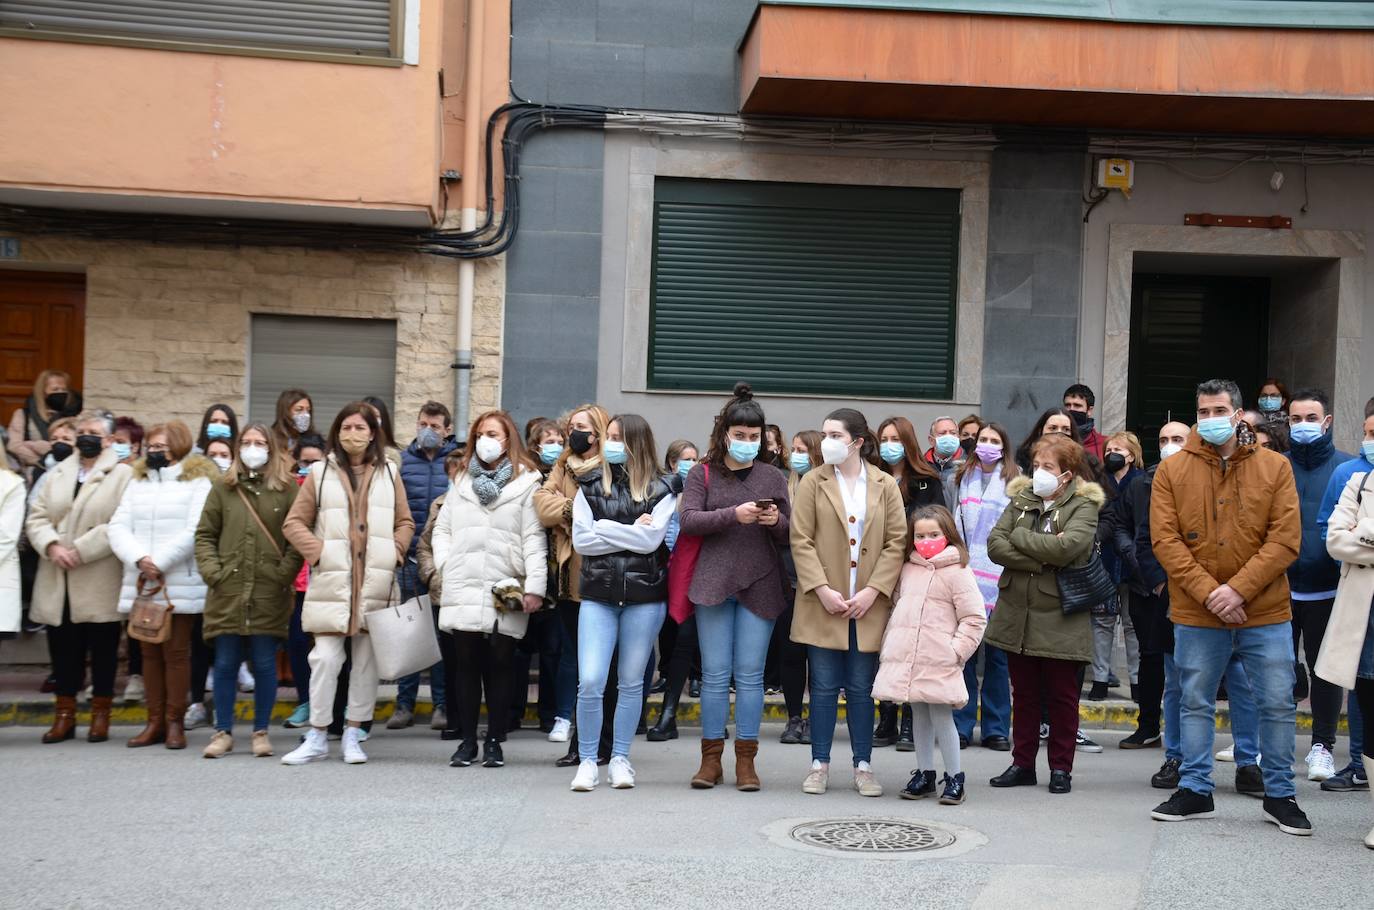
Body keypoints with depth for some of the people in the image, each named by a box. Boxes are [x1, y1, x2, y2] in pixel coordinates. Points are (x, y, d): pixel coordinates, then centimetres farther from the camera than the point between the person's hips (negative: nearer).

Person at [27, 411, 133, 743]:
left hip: (100, 585, -5)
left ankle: (101, 714, 14)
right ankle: (65, 714, 17)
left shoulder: (123, 475, -3)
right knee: (63, 650, 8)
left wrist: (80, 551, -16)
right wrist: (52, 546, -10)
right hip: (58, 585, 5)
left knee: (103, 650, 4)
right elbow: (36, 518, 9)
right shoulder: (56, 475, 15)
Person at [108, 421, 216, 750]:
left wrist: (159, 563, -14)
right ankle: (155, 722, 12)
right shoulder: (137, 481, 15)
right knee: (149, 653, 7)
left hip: (180, 584, -5)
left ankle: (175, 722, 4)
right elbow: (118, 527, 5)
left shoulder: (197, 481, 0)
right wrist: (139, 559, -11)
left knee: (176, 653, -2)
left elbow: (194, 531, -11)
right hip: (140, 583, 5)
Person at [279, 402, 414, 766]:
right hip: (331, 582, -2)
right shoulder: (320, 473, 6)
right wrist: (318, 551, -7)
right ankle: (317, 736, 6)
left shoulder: (388, 474, 11)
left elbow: (405, 522, 15)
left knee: (367, 660, 5)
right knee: (325, 659, -5)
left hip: (376, 583, 2)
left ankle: (353, 735, 15)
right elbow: (294, 522, 6)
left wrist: (394, 551, -2)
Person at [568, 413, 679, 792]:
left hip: (644, 595, -1)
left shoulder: (661, 489, 2)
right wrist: (632, 532, -7)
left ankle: (620, 758, 20)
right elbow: (581, 540, -2)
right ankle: (587, 760, 4)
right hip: (598, 593, 1)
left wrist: (604, 528, -6)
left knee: (631, 683, 8)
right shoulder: (590, 486, 8)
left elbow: (651, 539, -10)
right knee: (590, 682, -9)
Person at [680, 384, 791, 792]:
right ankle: (711, 758, 10)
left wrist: (776, 521, -12)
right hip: (713, 584, -1)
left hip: (759, 586, 1)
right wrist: (734, 515, -20)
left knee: (750, 675, 2)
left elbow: (790, 534, 11)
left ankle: (746, 761, 9)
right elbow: (689, 520, -7)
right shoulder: (702, 474, 5)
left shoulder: (773, 477, 10)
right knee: (715, 674, 2)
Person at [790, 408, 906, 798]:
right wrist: (822, 589, -12)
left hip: (868, 605, 1)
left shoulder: (885, 486, 5)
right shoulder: (813, 482, 2)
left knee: (862, 688, 7)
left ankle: (863, 766, 15)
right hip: (824, 603, -1)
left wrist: (873, 591, -8)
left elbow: (897, 542, 1)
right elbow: (801, 540, -3)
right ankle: (820, 765, 13)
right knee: (824, 687, 3)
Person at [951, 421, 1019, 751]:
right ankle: (961, 725, 7)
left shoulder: (1014, 480, 4)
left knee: (997, 653, 1)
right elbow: (957, 522, 14)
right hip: (967, 574, 2)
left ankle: (996, 727, 9)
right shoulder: (966, 478, 14)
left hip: (1001, 576, -2)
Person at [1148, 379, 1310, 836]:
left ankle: (1279, 795, 20)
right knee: (1196, 704, 9)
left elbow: (1285, 540, -6)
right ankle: (1195, 791, 22)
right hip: (1196, 614, 0)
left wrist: (1238, 589, -16)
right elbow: (1165, 541, -6)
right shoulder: (1172, 470, 1)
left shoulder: (1275, 467, 1)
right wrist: (1208, 593, -15)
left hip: (1265, 613, 0)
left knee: (1278, 704, 5)